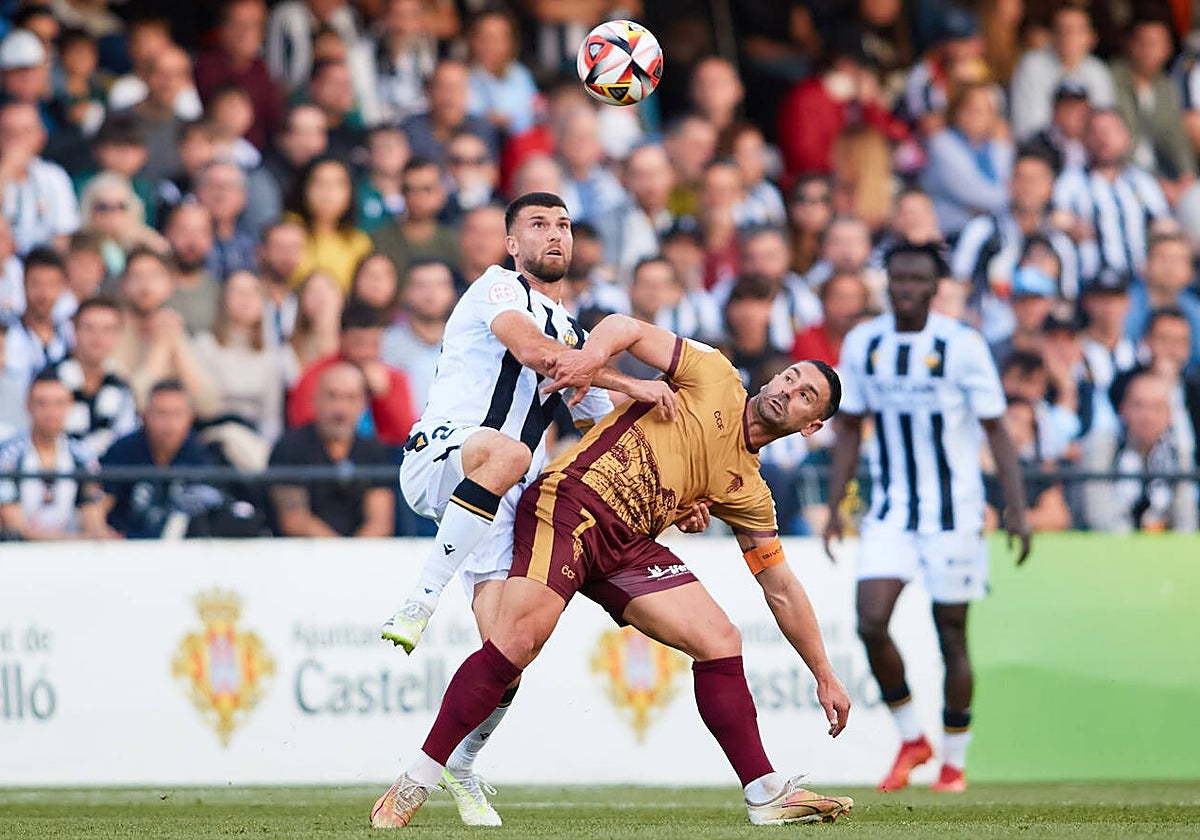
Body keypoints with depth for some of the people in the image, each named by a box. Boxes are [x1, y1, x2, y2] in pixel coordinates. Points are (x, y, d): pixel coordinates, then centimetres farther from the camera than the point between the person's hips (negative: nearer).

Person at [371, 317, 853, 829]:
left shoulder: (748, 493, 16)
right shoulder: (715, 378, 6)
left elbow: (782, 590, 20)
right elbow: (625, 327, 1)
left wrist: (824, 676, 17)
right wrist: (594, 355, -22)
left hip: (628, 547, 6)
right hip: (570, 503, -6)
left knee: (720, 641, -6)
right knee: (518, 641, -22)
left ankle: (768, 798, 1)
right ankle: (413, 786, -16)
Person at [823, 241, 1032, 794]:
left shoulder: (962, 345, -8)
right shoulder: (862, 344, 2)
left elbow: (996, 429, -4)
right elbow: (849, 429, 11)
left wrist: (1017, 508, -9)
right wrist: (834, 508, 7)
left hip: (954, 510, -3)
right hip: (889, 510, 3)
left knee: (951, 634, 2)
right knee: (871, 623, -13)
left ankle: (954, 760, 16)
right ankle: (910, 739, 8)